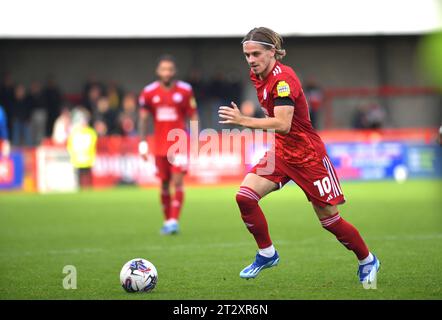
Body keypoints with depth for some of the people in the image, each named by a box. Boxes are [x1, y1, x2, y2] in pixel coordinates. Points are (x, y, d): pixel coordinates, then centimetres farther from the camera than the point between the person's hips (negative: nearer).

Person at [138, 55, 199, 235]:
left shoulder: (185, 90, -2)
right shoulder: (149, 92, 2)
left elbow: (193, 116, 4)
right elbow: (143, 119, 7)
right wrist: (142, 143, 1)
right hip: (160, 146, 2)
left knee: (178, 182, -12)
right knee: (164, 184, 8)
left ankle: (174, 221, -14)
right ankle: (167, 221, 18)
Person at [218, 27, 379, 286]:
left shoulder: (283, 78, -24)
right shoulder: (258, 75, 2)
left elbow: (283, 124, -35)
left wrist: (243, 121, -37)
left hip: (307, 155, -7)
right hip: (281, 152, 8)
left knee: (329, 219, 1)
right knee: (245, 196, -12)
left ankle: (368, 261, 25)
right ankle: (267, 254, 6)